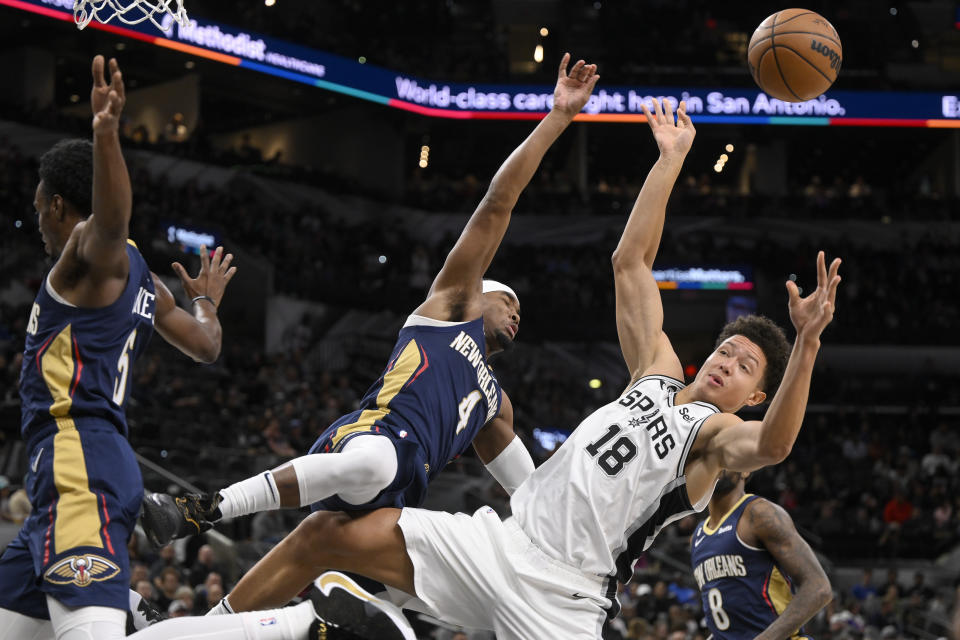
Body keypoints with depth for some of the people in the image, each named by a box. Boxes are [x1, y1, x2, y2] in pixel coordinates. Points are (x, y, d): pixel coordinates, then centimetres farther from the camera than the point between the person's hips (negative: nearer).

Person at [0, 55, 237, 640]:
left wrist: (107, 134, -42)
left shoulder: (92, 248, 0)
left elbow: (112, 220, -25)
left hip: (81, 463, -10)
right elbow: (207, 347, 37)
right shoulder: (144, 283, 26)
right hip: (66, 471, 10)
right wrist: (208, 300, 59)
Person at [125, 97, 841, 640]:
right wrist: (670, 161, 12)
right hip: (504, 540, 6)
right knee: (326, 534, -1)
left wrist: (807, 344, -41)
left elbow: (773, 444, -28)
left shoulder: (720, 434, -2)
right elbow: (631, 262, 17)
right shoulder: (656, 371, 15)